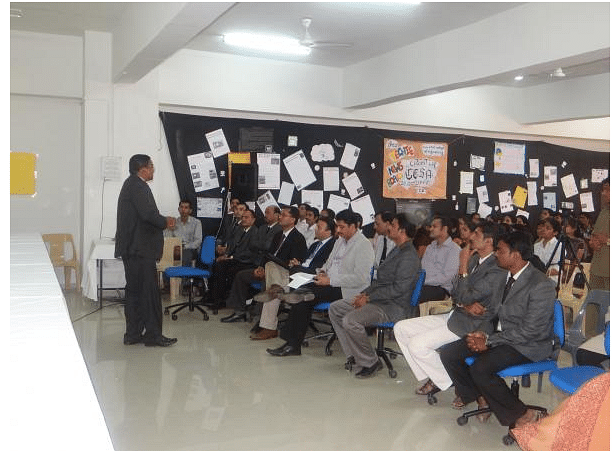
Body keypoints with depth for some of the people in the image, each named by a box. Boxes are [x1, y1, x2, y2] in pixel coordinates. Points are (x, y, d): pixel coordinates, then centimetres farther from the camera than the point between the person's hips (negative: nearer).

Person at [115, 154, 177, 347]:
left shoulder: (130, 184, 18)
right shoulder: (138, 186, -14)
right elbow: (148, 213, -23)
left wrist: (162, 221, 12)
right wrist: (166, 222, -7)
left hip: (131, 248, 11)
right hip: (140, 248, -11)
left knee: (134, 290, 13)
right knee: (149, 291, -5)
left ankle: (133, 334, 18)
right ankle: (152, 334, 0)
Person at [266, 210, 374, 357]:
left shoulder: (364, 245, -11)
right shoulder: (340, 240, 17)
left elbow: (360, 278, -19)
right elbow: (330, 261, 30)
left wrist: (330, 280, -19)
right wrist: (323, 271, 6)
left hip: (347, 290, -8)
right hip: (331, 284, 8)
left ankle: (293, 344, -12)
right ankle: (292, 343, -15)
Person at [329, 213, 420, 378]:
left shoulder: (409, 256, -16)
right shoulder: (396, 251, 16)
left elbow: (398, 288, -23)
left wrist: (369, 298, -17)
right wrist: (365, 293, 5)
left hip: (394, 307, -11)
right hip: (378, 300, 11)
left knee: (350, 320, -29)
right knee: (335, 308, 6)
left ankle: (370, 362, -9)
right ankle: (354, 356, 5)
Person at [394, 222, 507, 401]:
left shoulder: (497, 269, -17)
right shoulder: (474, 259, 10)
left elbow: (466, 297, -22)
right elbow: (455, 294, 10)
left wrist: (463, 266, -16)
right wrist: (467, 305, -11)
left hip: (472, 325, -9)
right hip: (455, 315, 10)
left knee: (417, 344, -21)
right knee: (400, 328, 4)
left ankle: (455, 382, -2)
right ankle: (433, 378, 9)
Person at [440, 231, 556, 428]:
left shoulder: (541, 285, -19)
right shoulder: (505, 277, 8)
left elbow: (529, 331, -21)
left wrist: (489, 341, -19)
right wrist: (482, 334, -6)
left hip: (528, 346, -8)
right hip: (500, 336, 9)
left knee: (480, 368, -31)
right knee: (448, 353, -4)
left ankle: (522, 415, -11)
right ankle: (482, 398, 13)